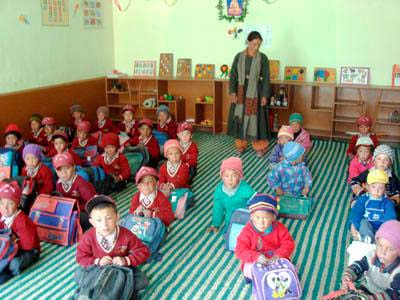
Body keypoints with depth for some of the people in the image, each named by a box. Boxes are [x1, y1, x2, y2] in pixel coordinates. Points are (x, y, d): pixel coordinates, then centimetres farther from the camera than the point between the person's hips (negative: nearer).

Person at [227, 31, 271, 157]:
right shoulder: (239, 57, 0)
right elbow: (233, 75, 0)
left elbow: (266, 78, -4)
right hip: (241, 91, 2)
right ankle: (240, 145, 20)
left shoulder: (263, 58, -4)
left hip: (256, 92, -2)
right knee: (240, 117, 7)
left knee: (256, 118, 1)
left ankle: (260, 147, 11)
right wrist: (232, 92, -9)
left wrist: (265, 95, -10)